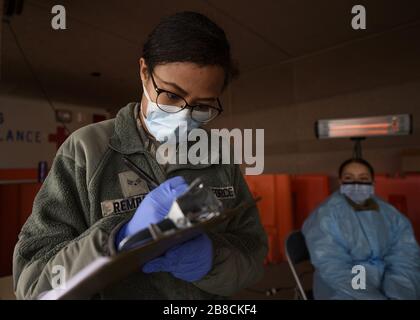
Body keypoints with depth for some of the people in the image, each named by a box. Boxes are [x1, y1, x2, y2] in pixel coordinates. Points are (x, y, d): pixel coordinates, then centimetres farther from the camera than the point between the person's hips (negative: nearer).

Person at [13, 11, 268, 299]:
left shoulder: (220, 157, -8)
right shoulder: (86, 150, -17)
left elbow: (253, 250, -8)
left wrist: (212, 258, -28)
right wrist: (122, 239, -34)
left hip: (211, 297, 3)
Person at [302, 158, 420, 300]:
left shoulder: (391, 214, 5)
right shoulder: (326, 215, -9)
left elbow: (406, 259, -6)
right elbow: (334, 268, -16)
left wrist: (397, 295, -22)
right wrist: (378, 297, -23)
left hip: (389, 286, 4)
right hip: (344, 291, -4)